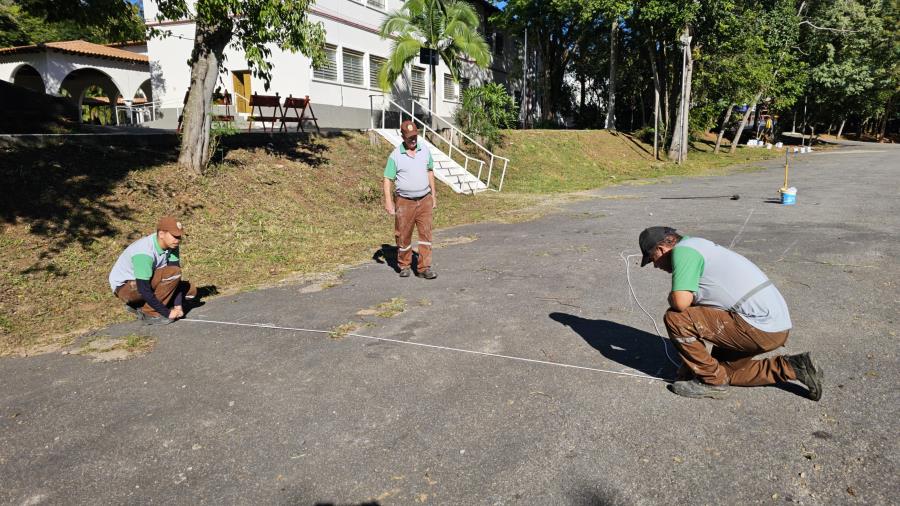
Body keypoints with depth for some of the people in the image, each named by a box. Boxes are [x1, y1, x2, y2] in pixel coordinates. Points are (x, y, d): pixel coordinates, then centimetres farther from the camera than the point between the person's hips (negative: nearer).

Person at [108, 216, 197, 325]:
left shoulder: (171, 245, -10)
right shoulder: (144, 253, -32)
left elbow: (176, 280, -10)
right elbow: (144, 290, -31)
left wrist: (178, 305, -18)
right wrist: (167, 313, -26)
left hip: (148, 282, 8)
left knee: (190, 291, 1)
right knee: (173, 272, -28)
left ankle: (139, 305, 6)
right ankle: (150, 313, -15)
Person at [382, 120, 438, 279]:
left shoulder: (425, 150, 4)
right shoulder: (395, 156, -7)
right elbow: (388, 179, -6)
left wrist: (433, 194, 12)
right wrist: (388, 202, -15)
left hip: (425, 200, 3)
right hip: (404, 202, -2)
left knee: (426, 233, -3)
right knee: (403, 235, 6)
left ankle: (424, 268, 1)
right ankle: (404, 266, 24)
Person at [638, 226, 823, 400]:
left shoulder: (682, 251, -12)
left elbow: (681, 302, -26)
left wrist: (672, 297, 0)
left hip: (758, 326, -10)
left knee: (675, 318, -11)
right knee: (726, 370, 25)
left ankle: (712, 381, 2)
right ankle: (789, 367, 18)